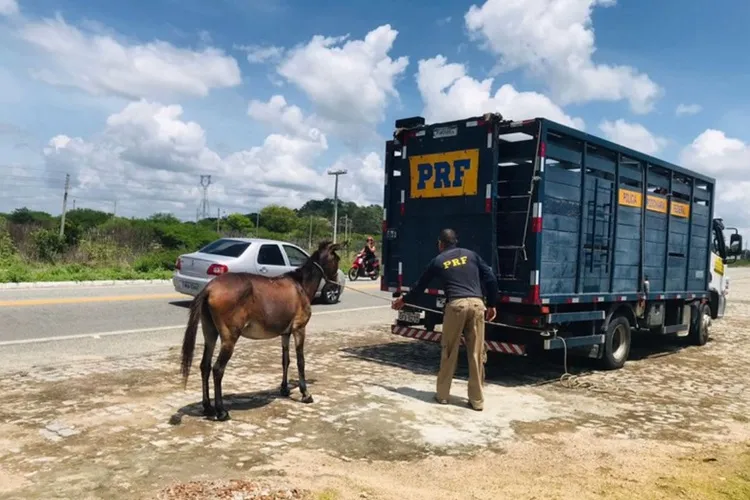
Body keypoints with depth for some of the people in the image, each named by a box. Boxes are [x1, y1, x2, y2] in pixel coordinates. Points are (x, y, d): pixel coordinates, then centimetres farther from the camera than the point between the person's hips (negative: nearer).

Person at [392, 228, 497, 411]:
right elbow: (491, 279, 10)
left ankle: (442, 394, 20)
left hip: (455, 304, -2)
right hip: (477, 304, 2)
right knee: (476, 354, 6)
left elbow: (420, 285, 27)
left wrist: (403, 299, 43)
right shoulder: (471, 254, 18)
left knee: (449, 352, 11)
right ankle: (477, 400, 11)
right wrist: (491, 304, 19)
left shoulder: (438, 261, 15)